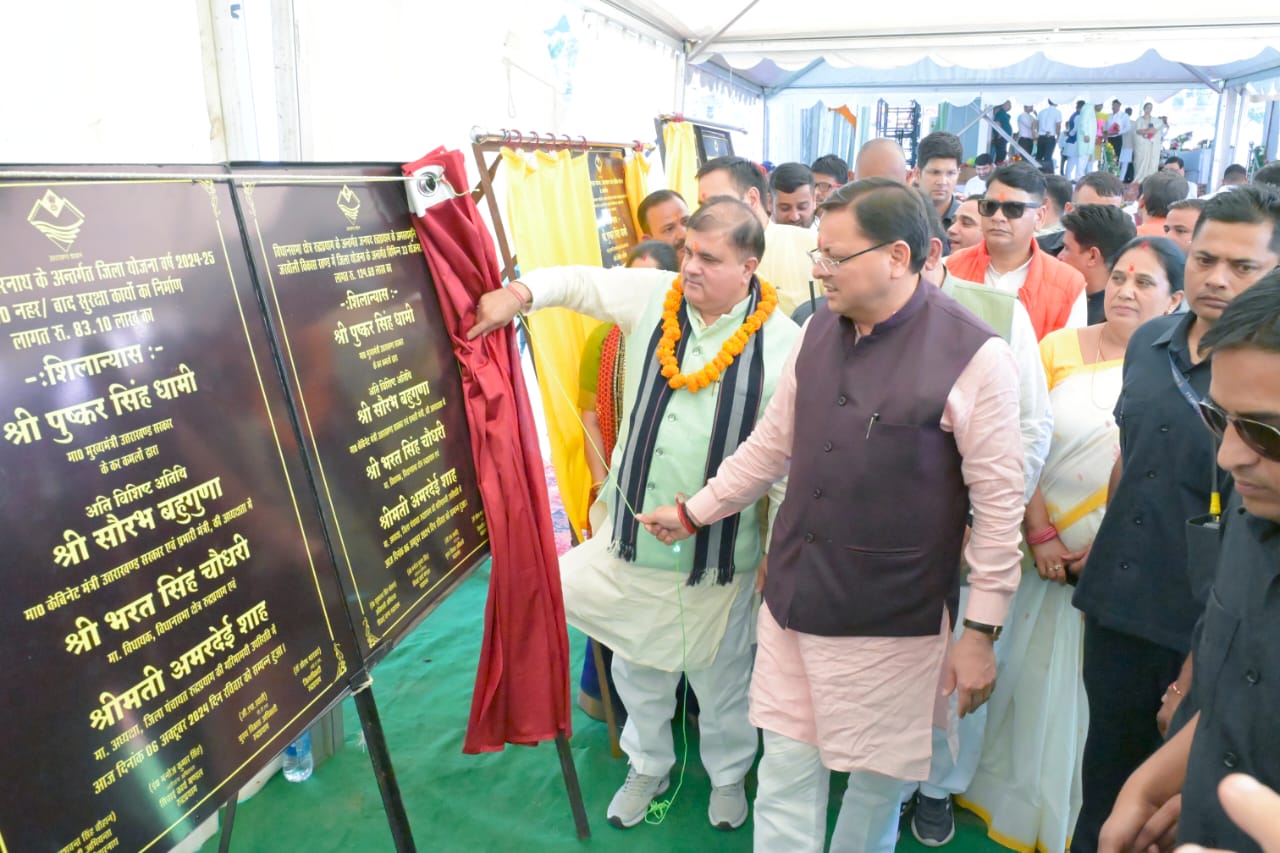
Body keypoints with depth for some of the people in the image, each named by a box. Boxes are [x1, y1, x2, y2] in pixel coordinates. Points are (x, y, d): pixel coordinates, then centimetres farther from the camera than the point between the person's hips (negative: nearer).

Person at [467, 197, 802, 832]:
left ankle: (728, 774, 49)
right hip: (632, 533, 3)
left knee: (720, 677, 19)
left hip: (719, 551, -3)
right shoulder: (651, 296, -5)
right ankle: (649, 766, 49)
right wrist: (519, 293, -15)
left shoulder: (782, 342, -14)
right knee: (638, 666, 22)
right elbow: (578, 281, 6)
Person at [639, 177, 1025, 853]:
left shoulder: (974, 354, -15)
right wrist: (694, 512, 17)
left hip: (893, 618, -4)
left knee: (877, 776, 17)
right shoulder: (818, 330, 3)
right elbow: (772, 443, 13)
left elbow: (999, 502, -12)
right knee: (785, 772, 14)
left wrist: (980, 630, -10)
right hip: (792, 600, 5)